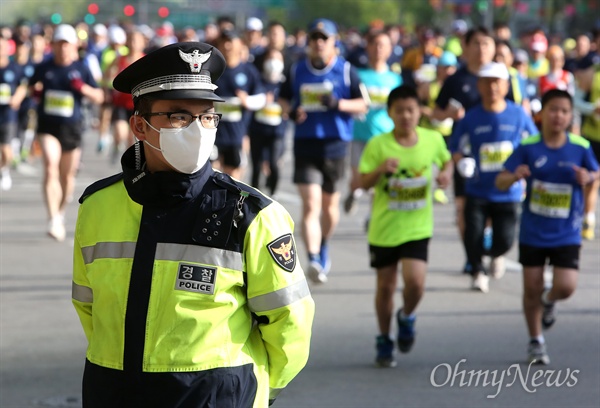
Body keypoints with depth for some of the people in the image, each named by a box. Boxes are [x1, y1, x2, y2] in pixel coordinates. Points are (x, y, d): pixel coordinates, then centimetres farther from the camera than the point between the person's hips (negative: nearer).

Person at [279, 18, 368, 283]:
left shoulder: (346, 70, 0)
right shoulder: (297, 70, 7)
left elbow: (362, 105, 1)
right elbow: (283, 98, 19)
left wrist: (338, 104, -17)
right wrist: (290, 111, -4)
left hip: (335, 144, 0)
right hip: (305, 144, 0)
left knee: (330, 204, 14)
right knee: (310, 204, -12)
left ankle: (323, 248, 39)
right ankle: (314, 261, -19)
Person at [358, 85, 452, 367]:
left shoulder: (433, 140, -2)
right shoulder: (378, 145, -8)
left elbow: (446, 160, 17)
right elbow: (364, 182, -8)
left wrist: (446, 174, -5)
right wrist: (381, 169, -27)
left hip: (417, 227, 0)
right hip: (383, 227, 0)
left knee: (415, 281, -17)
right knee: (385, 285, 10)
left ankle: (407, 317, 17)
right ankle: (384, 342, 29)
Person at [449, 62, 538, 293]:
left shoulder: (518, 115, -3)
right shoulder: (471, 118, -4)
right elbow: (455, 147, 5)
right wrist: (461, 161, -15)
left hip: (508, 191, 0)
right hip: (477, 192, 0)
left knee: (505, 239, -6)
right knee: (473, 236, -9)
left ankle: (496, 256, 34)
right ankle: (478, 273, 21)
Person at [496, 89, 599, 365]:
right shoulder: (528, 148, -7)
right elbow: (500, 182, -5)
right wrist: (514, 177, -27)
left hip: (566, 235, 0)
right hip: (532, 233, 0)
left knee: (565, 287, -12)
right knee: (532, 289, 6)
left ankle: (548, 301, 26)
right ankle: (535, 342, 28)